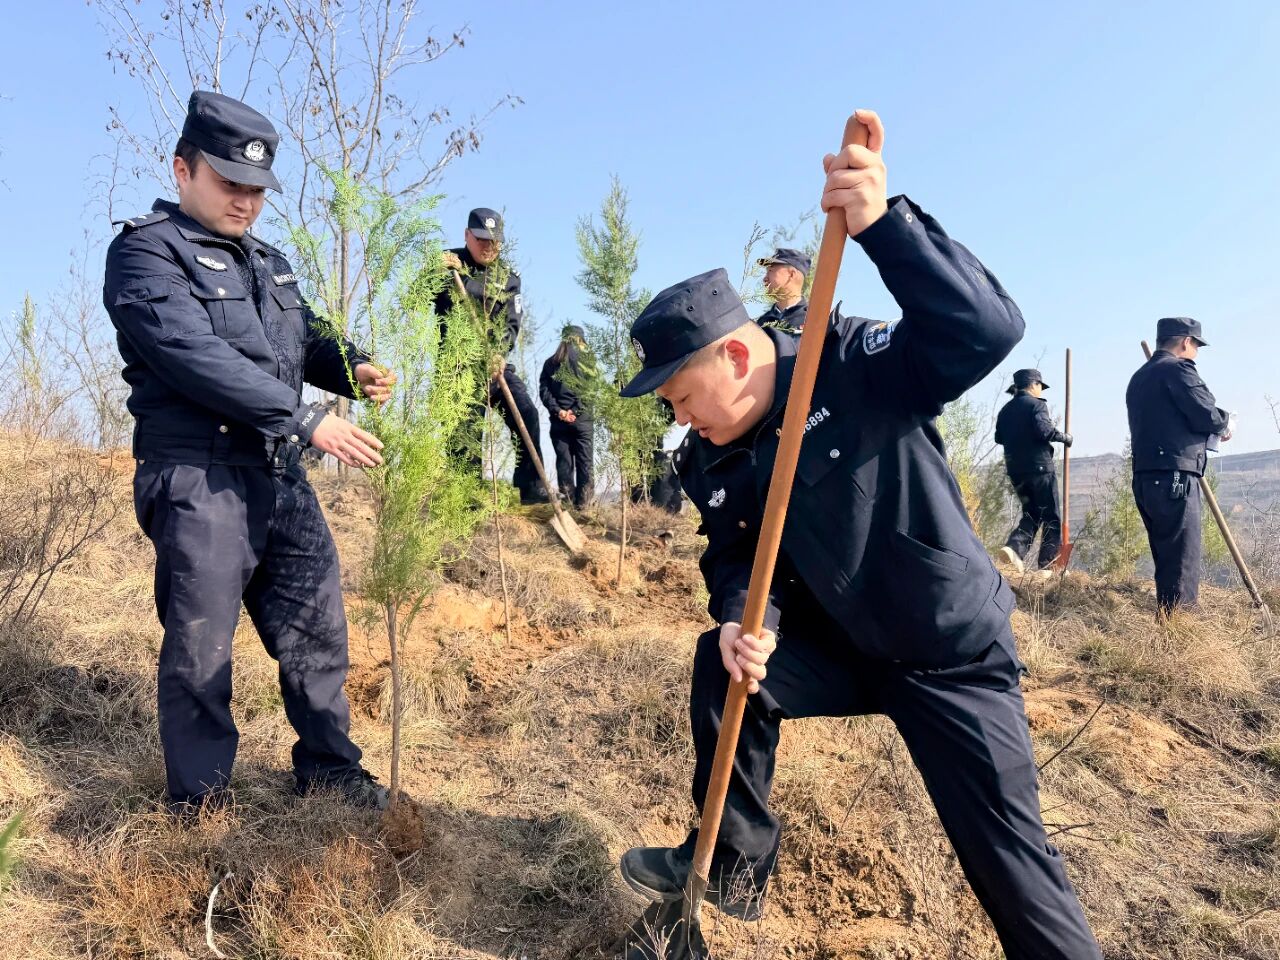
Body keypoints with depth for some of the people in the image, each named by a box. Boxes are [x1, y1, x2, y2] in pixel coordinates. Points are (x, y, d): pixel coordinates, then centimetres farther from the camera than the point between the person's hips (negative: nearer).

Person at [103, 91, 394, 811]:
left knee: (317, 625, 12)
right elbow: (196, 357, -19)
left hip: (282, 477, 7)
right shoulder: (146, 251, -5)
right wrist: (308, 419, -23)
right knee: (200, 646, 2)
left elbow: (306, 340, 22)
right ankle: (200, 799, 21)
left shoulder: (268, 262, 20)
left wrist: (352, 366, -2)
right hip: (198, 482, -7)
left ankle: (330, 766, 29)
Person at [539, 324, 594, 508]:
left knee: (564, 460, 4)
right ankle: (582, 502, 2)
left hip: (558, 419, 2)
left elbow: (544, 390, 2)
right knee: (584, 460, 3)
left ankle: (567, 500, 3)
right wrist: (575, 410, -6)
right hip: (581, 417, -2)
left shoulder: (550, 362, 12)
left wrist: (557, 410, -5)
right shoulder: (586, 359, 3)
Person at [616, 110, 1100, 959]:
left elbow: (988, 328, -35)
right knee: (722, 665, -12)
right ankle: (735, 862, 9)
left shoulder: (861, 369, -22)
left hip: (953, 652, -5)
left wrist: (884, 222, -48)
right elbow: (734, 557, 0)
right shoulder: (710, 463, -4)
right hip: (840, 644, 5)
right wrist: (745, 619, -23)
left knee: (1006, 854, -4)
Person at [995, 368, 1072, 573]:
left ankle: (1014, 547, -10)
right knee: (1050, 516, 3)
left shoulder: (1006, 409, 14)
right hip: (1039, 466, -6)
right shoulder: (1036, 404, -6)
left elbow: (999, 437, 15)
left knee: (1031, 513, 13)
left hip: (1015, 469, 6)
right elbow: (1044, 429, -20)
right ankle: (1048, 563, 1)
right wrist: (1064, 437, -6)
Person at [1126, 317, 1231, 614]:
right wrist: (1225, 423, 9)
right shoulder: (1177, 368, -5)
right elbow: (1207, 416, -12)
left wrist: (1213, 428, 22)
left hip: (1146, 478, 9)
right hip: (1173, 478, -9)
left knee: (1167, 560, 14)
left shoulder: (1139, 377, 22)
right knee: (1182, 561, -7)